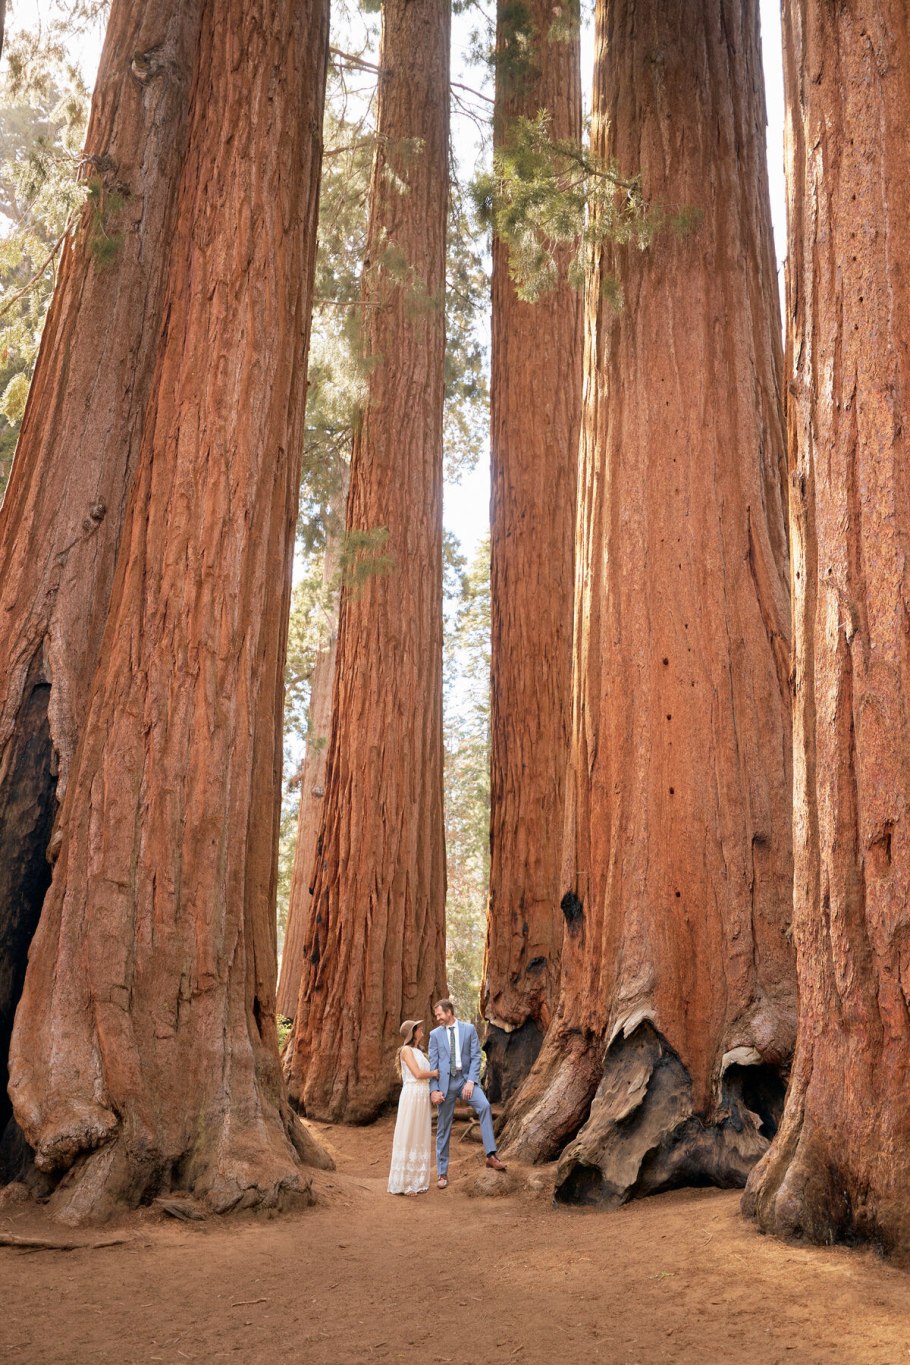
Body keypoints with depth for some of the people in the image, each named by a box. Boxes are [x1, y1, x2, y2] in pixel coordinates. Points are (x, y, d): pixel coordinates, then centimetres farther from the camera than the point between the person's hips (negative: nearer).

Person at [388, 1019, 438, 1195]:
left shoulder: (419, 1052, 20)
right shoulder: (406, 1050, -7)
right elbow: (418, 1074, -15)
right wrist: (434, 1073, 0)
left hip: (423, 1098, 9)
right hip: (411, 1096, -9)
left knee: (419, 1139, 8)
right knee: (407, 1139, -5)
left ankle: (415, 1182, 14)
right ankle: (401, 1184, 0)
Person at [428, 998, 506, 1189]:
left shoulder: (469, 1029, 3)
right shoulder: (435, 1034, 5)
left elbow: (476, 1057, -1)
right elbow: (432, 1064, 2)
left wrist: (471, 1081, -12)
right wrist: (433, 1090, -7)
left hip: (466, 1078, -1)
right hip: (445, 1082, 1)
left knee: (484, 1106, -27)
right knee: (443, 1128, 3)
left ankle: (491, 1155, -25)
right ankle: (442, 1173, 14)